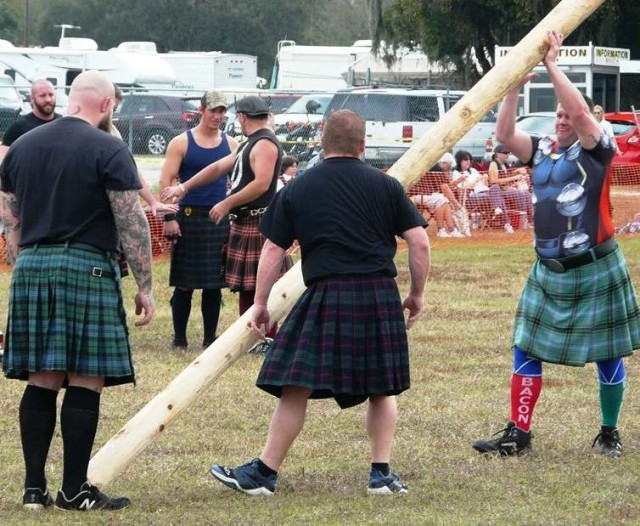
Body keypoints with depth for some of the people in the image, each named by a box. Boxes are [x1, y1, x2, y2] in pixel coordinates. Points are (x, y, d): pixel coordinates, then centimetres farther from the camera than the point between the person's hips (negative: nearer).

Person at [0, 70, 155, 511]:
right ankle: (75, 490, -2)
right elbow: (132, 223, -8)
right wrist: (145, 287, -4)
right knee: (86, 382, -2)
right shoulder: (109, 150, -6)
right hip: (88, 267, -6)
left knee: (41, 382, 8)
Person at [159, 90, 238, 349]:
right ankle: (179, 338, 8)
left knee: (214, 284, 5)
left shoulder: (231, 144, 10)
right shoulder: (181, 143, 0)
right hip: (189, 218, -3)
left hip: (220, 219, 3)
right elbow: (166, 181, -4)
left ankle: (210, 338, 14)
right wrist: (169, 218, -12)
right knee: (184, 284, 0)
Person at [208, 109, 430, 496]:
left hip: (327, 294, -1)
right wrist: (418, 293, 15)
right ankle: (382, 473, 12)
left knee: (297, 387, 1)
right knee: (383, 389, 15)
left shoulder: (296, 190, 7)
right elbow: (419, 242, 3)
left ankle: (265, 473, 3)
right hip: (381, 296, 1)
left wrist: (260, 303, 15)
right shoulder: (386, 185, 6)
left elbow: (272, 251, 7)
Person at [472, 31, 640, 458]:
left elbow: (581, 111, -24)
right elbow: (506, 135, -6)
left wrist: (552, 64, -21)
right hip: (549, 271, 5)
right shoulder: (542, 151, 6)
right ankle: (518, 434, 4)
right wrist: (515, 85, -13)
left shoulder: (596, 149, -8)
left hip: (595, 270, -5)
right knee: (526, 349, 1)